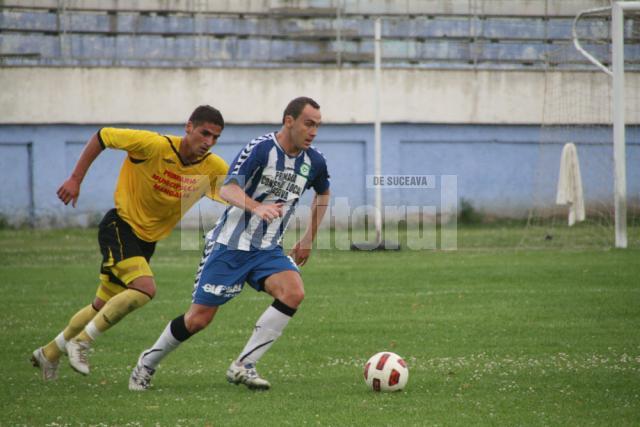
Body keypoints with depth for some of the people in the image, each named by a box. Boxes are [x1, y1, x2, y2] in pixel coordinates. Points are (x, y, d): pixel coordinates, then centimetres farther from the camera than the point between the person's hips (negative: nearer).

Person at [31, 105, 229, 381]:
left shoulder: (214, 169, -10)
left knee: (104, 306, 14)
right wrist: (75, 179, -11)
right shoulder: (154, 146, -23)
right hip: (120, 227, -6)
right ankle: (81, 342, -15)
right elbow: (102, 137, -12)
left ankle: (49, 353, 33)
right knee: (145, 288, -28)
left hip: (147, 240, 6)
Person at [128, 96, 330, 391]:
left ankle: (243, 367, -17)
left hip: (268, 250, 5)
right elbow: (227, 190, -28)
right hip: (230, 245, -5)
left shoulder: (314, 161, 2)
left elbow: (323, 193, 25)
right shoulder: (260, 149, -17)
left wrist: (309, 239, 21)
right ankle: (147, 364, 23)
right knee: (199, 318, -3)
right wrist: (257, 208, -47)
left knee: (294, 292, -23)